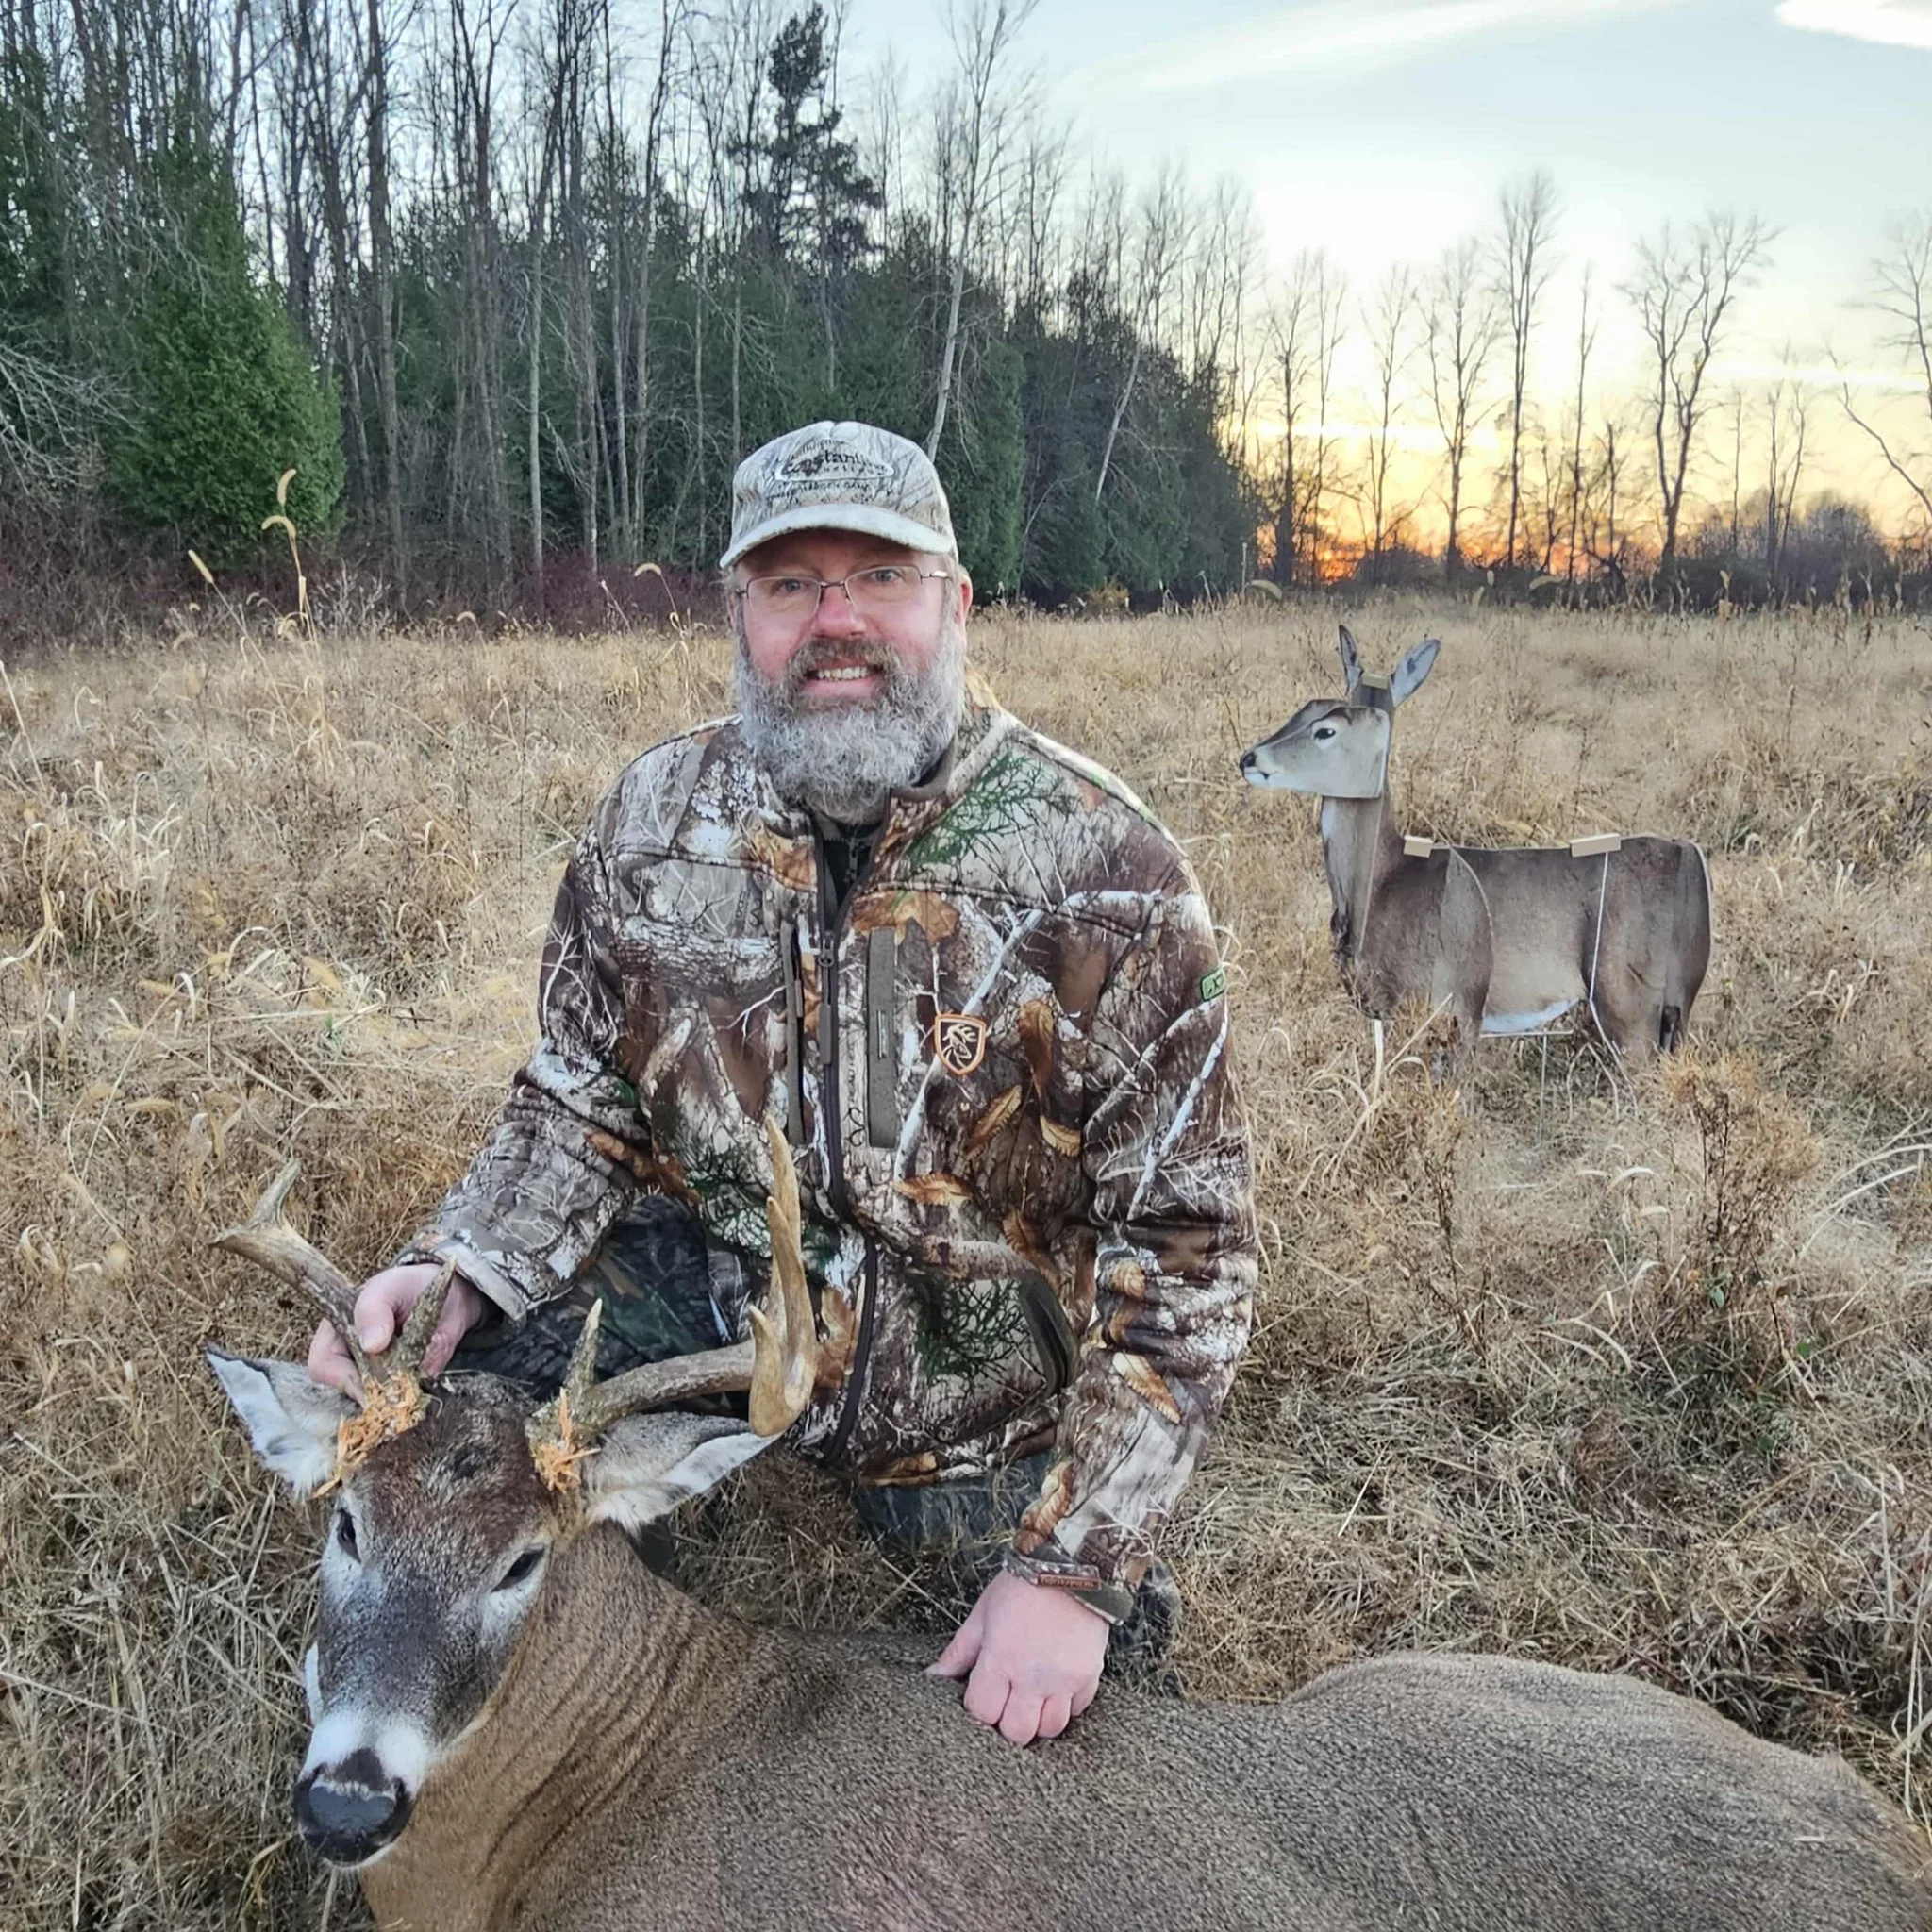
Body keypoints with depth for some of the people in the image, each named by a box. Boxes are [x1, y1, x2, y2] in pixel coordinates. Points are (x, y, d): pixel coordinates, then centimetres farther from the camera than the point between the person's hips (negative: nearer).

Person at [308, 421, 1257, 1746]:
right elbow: (583, 1103, 3)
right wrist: (460, 1271, -18)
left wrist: (1077, 1573, -21)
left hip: (985, 1388, -2)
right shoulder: (655, 820, -7)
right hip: (721, 1292, 3)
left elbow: (1186, 1244, -18)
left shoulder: (1104, 872, -20)